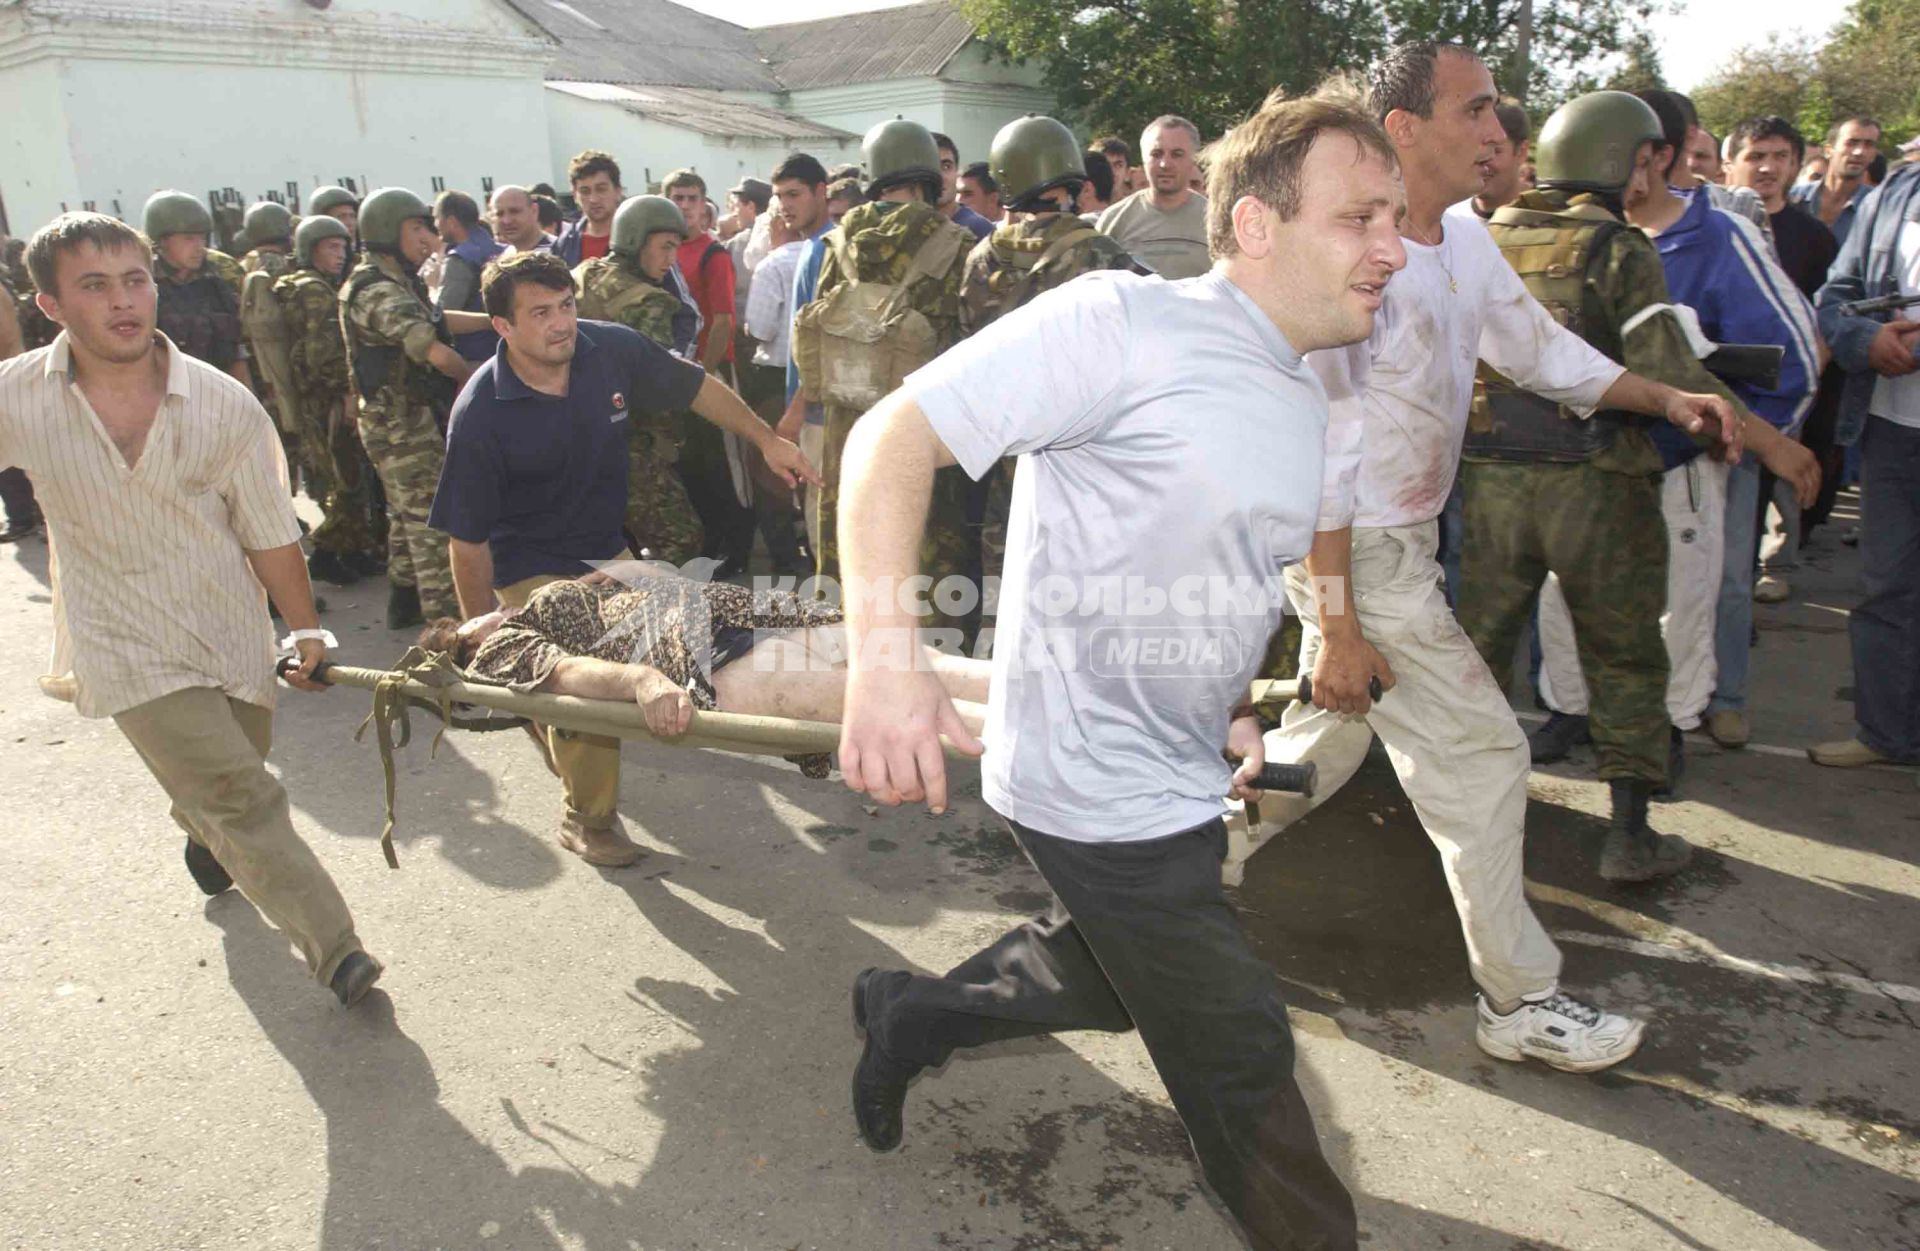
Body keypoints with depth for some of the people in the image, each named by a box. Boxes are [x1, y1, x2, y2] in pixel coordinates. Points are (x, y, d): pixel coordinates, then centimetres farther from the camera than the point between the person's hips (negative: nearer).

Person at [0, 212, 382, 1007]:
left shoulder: (225, 405, -12)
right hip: (129, 648, -2)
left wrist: (304, 629, 0)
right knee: (240, 798, -12)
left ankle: (203, 841, 58)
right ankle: (335, 951, -6)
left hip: (232, 634, 2)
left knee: (218, 789, 22)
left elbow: (269, 529, -3)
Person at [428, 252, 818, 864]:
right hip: (531, 569, -5)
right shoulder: (480, 414, -27)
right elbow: (468, 539, -21)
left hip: (608, 552, 6)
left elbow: (697, 387, 1)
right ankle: (588, 819, 15)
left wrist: (769, 440, 2)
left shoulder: (612, 349, -17)